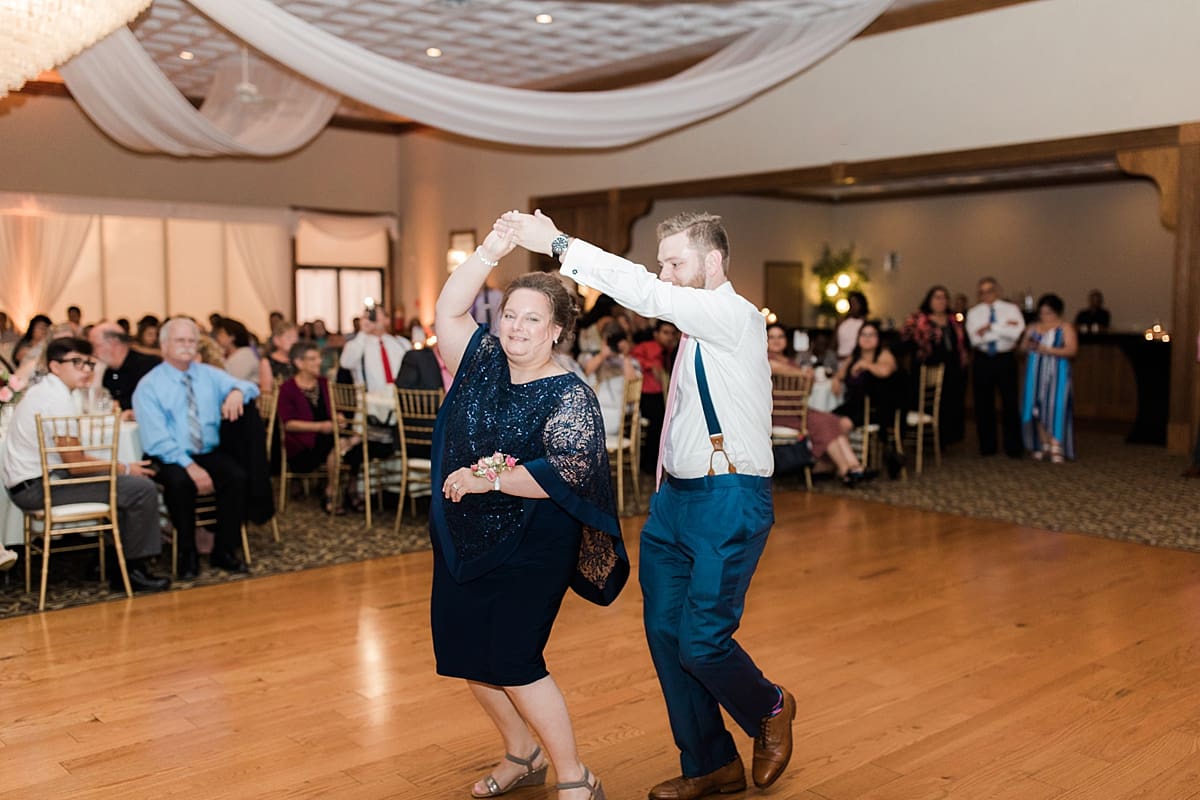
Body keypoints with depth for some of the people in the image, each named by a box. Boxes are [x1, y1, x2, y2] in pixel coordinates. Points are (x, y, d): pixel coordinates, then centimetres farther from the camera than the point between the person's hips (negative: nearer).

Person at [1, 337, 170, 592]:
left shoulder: (41, 390, 14)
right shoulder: (58, 399, -18)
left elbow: (68, 458, 17)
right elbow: (75, 465, -19)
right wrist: (125, 469, -6)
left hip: (27, 483, 11)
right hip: (37, 488, -11)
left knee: (129, 484, 20)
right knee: (143, 489, -16)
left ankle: (119, 560, 21)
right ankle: (133, 571, -2)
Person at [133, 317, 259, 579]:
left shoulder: (210, 375, 12)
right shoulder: (148, 386, -1)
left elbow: (249, 387, 3)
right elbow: (157, 440, -10)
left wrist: (237, 391, -23)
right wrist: (190, 466, -24)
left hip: (210, 454, 3)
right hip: (171, 459, -3)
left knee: (239, 476, -27)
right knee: (179, 481, -36)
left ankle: (224, 551, -12)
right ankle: (187, 554, -15)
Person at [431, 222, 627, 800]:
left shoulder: (570, 396, -12)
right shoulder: (484, 360, 4)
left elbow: (567, 471, -22)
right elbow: (448, 310, -5)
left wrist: (490, 479, -21)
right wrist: (491, 251, -14)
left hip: (532, 546, -7)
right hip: (464, 539, 7)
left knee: (511, 660, -8)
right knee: (463, 652, 11)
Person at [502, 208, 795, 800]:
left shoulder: (735, 316, -12)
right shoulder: (697, 324, 15)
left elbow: (648, 296, -25)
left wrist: (558, 244, -25)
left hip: (728, 500, -9)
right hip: (675, 496, 9)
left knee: (701, 641, -7)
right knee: (664, 632, 8)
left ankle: (769, 709, 25)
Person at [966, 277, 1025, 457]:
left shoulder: (1011, 309, 2)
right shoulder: (974, 312, 4)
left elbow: (1016, 333, -15)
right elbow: (975, 338, -11)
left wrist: (990, 327, -14)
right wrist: (1004, 328, -13)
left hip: (1005, 359, -2)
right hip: (983, 360, 2)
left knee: (1010, 402, 0)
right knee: (983, 403, 6)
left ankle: (1013, 447, 10)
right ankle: (987, 446, 17)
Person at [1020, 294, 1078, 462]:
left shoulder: (1065, 327, 3)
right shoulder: (1032, 327, 15)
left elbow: (1072, 350, -7)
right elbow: (1023, 347, 15)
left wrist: (1048, 350, -16)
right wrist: (1029, 346, -8)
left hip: (1056, 374, -4)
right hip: (1035, 373, 4)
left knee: (1055, 408, -10)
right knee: (1037, 409, 1)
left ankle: (1056, 448, -10)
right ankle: (1043, 445, 8)